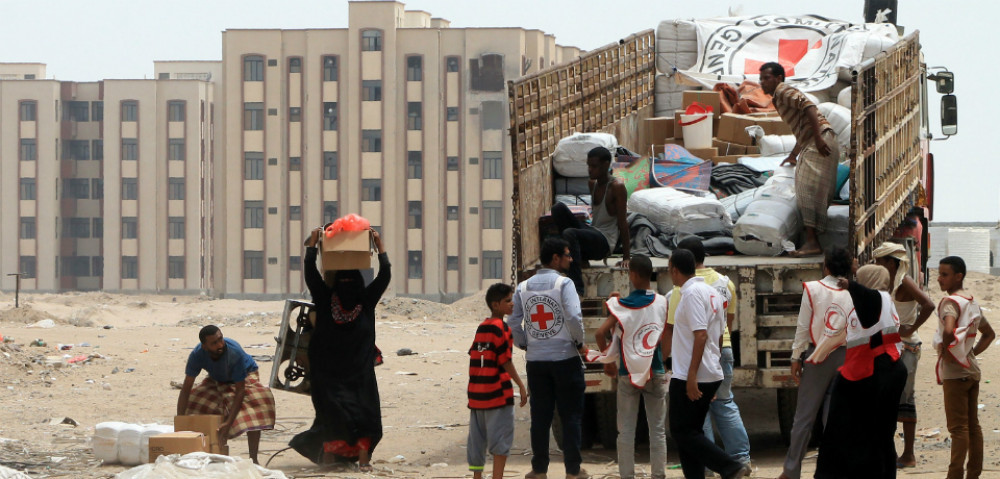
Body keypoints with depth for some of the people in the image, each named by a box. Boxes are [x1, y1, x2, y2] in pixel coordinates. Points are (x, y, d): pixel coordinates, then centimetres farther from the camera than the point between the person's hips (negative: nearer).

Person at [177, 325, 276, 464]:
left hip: (245, 376, -5)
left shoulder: (235, 352, -39)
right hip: (217, 380, 5)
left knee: (254, 401, -30)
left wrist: (228, 423, -43)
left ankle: (253, 459, -32)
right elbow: (186, 388, -22)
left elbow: (240, 391, -37)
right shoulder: (197, 355, -28)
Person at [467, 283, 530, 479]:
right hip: (498, 391, -8)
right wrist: (521, 385, -9)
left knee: (477, 440, 11)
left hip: (477, 391, 8)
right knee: (501, 437, -5)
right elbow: (505, 360, -13)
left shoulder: (481, 328, 13)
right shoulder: (501, 328, -10)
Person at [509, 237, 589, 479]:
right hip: (565, 359, -4)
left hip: (535, 360, 4)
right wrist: (579, 342, -3)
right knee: (571, 416, 4)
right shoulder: (563, 284, -9)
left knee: (540, 416, 9)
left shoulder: (523, 287, 6)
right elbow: (574, 317, -19)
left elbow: (513, 323, 3)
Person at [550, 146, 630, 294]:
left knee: (569, 233, -35)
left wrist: (626, 257, -13)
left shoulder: (617, 187, -11)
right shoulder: (593, 184, 12)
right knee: (559, 208, -9)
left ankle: (578, 289, -40)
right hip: (592, 233, 8)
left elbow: (622, 223, -12)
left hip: (605, 242, -8)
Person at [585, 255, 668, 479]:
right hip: (655, 372, 1)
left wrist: (608, 360, -2)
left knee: (626, 429, 5)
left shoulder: (620, 305, -8)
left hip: (628, 373, -1)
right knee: (657, 429, 7)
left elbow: (600, 333, -15)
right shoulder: (662, 302, -2)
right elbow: (667, 338, 3)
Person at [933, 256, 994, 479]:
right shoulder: (972, 302, 13)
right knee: (973, 425, 11)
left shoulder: (951, 302, -14)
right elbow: (989, 334, 25)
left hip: (955, 371, -9)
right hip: (973, 370, 9)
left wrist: (945, 350, -17)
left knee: (958, 427, -8)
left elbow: (949, 331, -34)